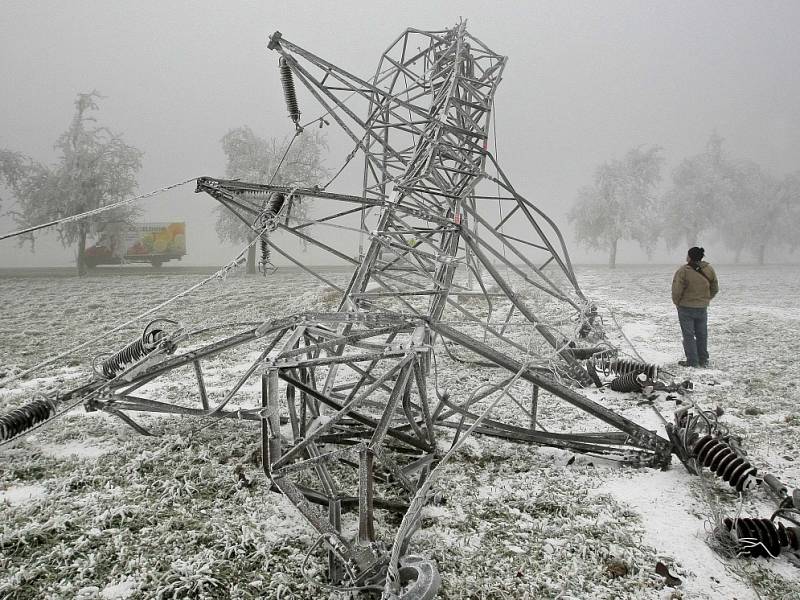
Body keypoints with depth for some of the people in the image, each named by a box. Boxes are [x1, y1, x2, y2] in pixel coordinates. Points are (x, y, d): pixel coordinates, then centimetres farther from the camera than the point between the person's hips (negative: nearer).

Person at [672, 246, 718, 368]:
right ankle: (703, 360, 22)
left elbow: (677, 290, -18)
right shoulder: (709, 270, -1)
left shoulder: (683, 271, -19)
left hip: (686, 307, -5)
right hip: (702, 308, 5)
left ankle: (692, 361, 4)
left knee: (688, 335, 3)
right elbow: (715, 289, 8)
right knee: (702, 334, 15)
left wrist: (677, 302, 0)